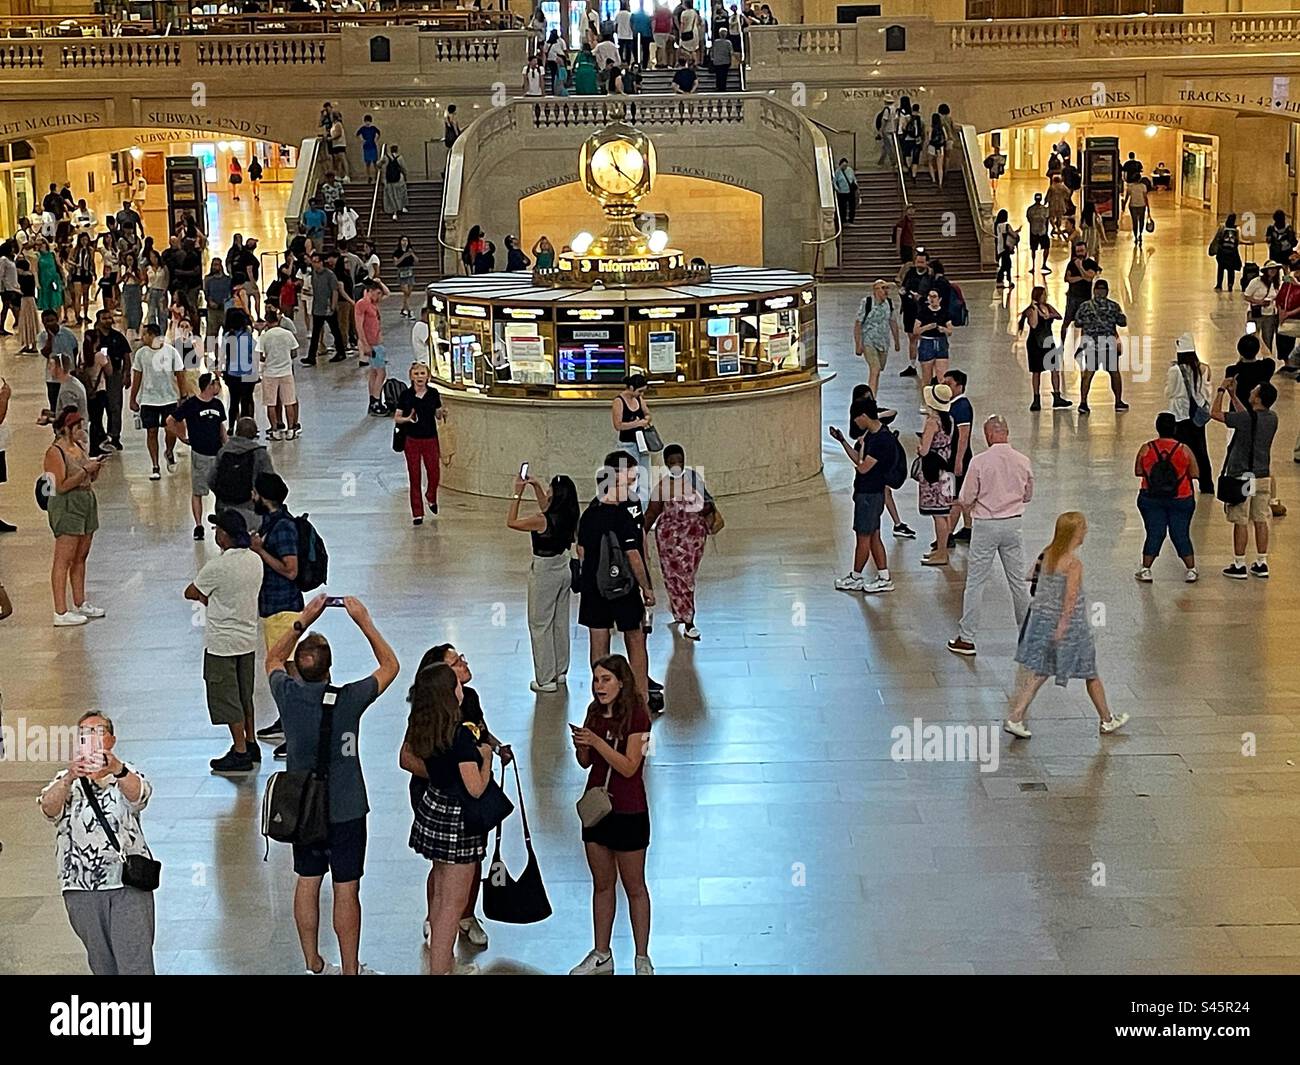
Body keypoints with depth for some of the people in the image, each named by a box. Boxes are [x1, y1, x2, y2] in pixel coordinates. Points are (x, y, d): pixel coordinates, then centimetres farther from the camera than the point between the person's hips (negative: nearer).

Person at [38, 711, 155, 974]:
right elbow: (49, 808, -13)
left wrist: (117, 770, -44)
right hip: (81, 888, 3)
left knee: (135, 964, -9)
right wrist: (69, 777, -36)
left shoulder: (126, 776, 4)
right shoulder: (65, 781, 9)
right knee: (102, 964, 13)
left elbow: (139, 794, -21)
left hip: (128, 885, -2)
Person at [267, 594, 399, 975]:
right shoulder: (348, 700, -21)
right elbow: (390, 665, -5)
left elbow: (273, 658, 12)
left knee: (307, 883, 16)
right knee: (346, 890, 6)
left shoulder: (287, 695, -12)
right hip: (345, 810, -4)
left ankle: (313, 966, 27)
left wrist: (303, 621, 8)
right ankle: (350, 970, 16)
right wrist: (364, 621, -3)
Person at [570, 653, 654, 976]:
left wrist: (597, 741, -27)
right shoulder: (595, 711, 5)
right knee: (602, 883, 16)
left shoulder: (636, 716, -15)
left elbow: (629, 767, -20)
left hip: (628, 812, -6)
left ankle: (642, 959, 15)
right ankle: (601, 955, 26)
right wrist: (581, 745, -11)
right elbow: (586, 763, 11)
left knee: (634, 887, 5)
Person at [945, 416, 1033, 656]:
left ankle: (966, 638, 4)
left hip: (986, 525, -4)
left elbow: (965, 499, -9)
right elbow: (1028, 496, 12)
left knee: (975, 582, 3)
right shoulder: (1023, 462, -2)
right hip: (1014, 523, 4)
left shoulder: (980, 462, -14)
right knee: (1018, 580, 15)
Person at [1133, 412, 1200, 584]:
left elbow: (1138, 472, 0)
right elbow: (1195, 474, -4)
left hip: (1151, 499, 0)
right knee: (1181, 534, 10)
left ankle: (1145, 570, 11)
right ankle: (1191, 570, 17)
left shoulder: (1146, 449, -8)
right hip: (1181, 499, 0)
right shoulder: (1184, 450, -8)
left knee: (1154, 533, 9)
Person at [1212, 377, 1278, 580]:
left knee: (1240, 522, 1)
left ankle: (1239, 566, 5)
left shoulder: (1246, 419, -20)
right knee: (1261, 520, 12)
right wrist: (1233, 395, 23)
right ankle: (1261, 564, 17)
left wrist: (1222, 390, -1)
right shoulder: (1272, 418, 2)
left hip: (1242, 478, -6)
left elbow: (1215, 413, -13)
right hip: (1263, 477, 6)